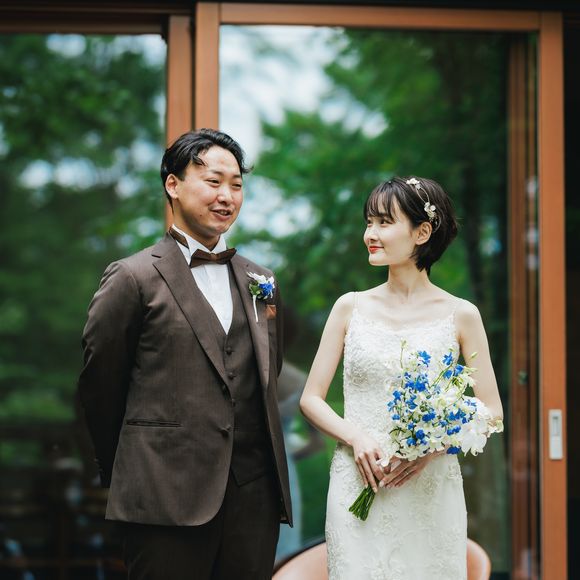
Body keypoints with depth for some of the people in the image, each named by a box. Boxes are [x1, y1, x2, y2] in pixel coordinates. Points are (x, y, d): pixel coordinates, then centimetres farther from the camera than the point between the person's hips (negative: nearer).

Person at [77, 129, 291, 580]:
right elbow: (99, 386, 1)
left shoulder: (260, 282, 13)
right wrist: (126, 472, 9)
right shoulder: (133, 279, -4)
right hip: (168, 497, -5)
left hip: (255, 493, 5)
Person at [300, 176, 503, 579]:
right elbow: (311, 399, 7)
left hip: (431, 493, -1)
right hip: (357, 486, 1)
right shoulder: (351, 308, 5)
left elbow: (491, 413, 1)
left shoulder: (460, 315, 1)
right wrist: (356, 437, -11)